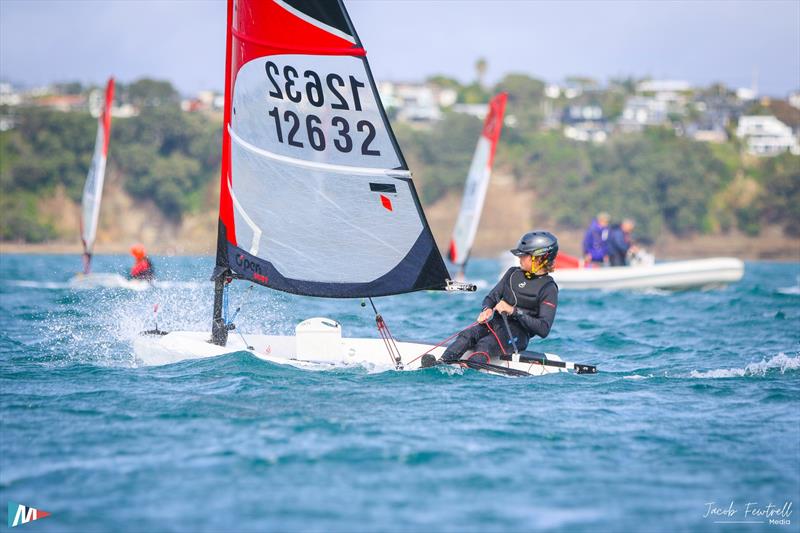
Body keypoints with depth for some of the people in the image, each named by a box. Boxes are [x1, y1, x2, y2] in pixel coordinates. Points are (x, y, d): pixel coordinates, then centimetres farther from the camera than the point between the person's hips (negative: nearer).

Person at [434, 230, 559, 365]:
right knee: (466, 336, -26)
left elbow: (544, 329, -14)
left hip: (517, 333, -6)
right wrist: (487, 310, -6)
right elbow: (491, 298, 19)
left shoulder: (549, 289, -5)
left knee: (485, 345, -35)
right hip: (495, 322, 6)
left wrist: (514, 311, -20)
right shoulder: (513, 273, 15)